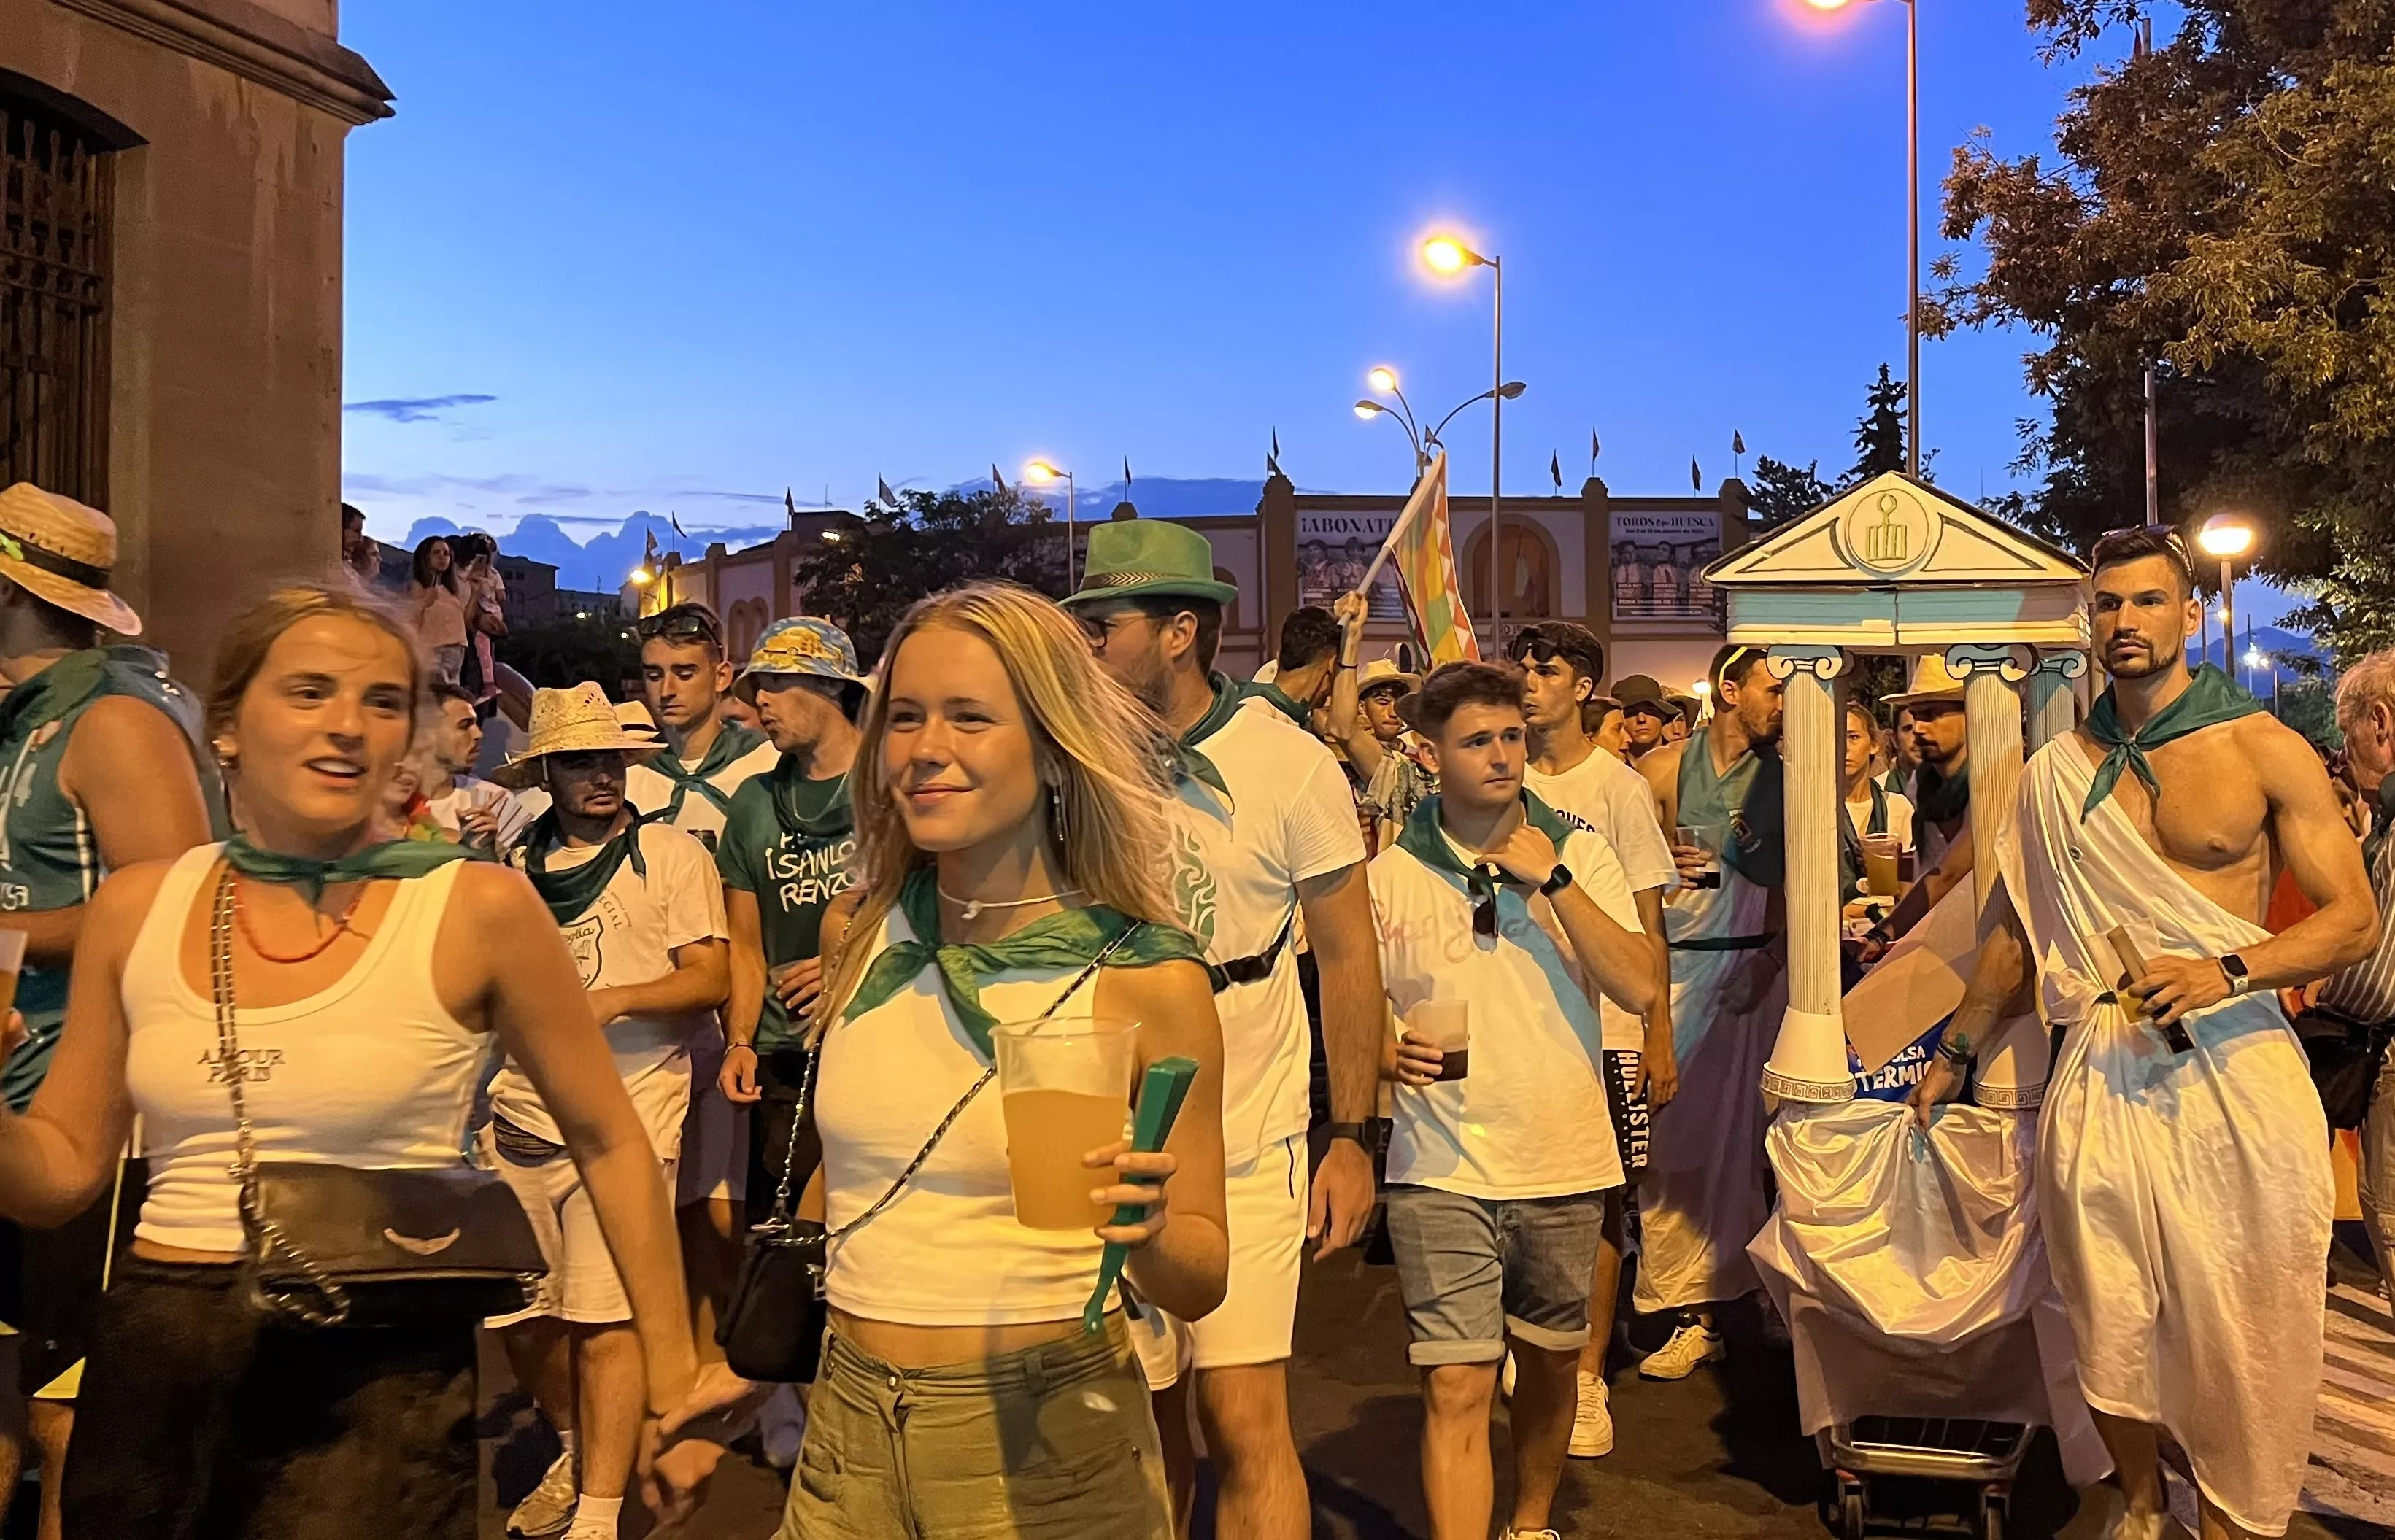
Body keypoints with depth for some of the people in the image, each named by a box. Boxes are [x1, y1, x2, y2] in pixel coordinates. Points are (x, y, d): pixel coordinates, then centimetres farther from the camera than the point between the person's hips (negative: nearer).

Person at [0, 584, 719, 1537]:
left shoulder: (479, 909, -9)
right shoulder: (136, 909, 2)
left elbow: (609, 1140, -1)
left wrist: (675, 1380, 0)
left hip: (380, 1375, -4)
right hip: (149, 1362, 4)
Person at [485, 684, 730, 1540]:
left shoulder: (672, 853, 2)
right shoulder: (517, 867, 14)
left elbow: (709, 979, -5)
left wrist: (613, 1000, -19)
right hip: (521, 1114, 5)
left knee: (605, 1316, -9)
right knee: (518, 1311, 11)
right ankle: (575, 1453, 36)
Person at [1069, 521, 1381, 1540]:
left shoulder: (1289, 766, -9)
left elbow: (1347, 956, -3)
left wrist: (1351, 1137, -4)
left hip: (1244, 1144, -3)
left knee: (1243, 1419, -5)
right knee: (1143, 1415, 14)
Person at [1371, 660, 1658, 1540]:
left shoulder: (1579, 853, 1)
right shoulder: (1391, 876, -2)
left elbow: (1638, 990, -10)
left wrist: (1552, 879, -16)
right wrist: (1386, 1053, -16)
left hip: (1566, 1163, 2)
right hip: (1442, 1169, -2)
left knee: (1549, 1364, 19)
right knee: (1456, 1388, -9)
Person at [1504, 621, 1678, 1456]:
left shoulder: (1619, 787, -1)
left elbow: (1648, 925, 1)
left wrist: (1660, 1036, -4)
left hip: (1602, 1020, -2)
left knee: (1598, 1199, 2)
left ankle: (1586, 1378, 11)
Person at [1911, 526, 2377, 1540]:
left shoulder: (2265, 752, -1)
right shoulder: (2056, 773, 9)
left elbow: (2355, 918, -3)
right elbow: (2016, 929, 19)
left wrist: (2226, 971, -19)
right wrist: (1958, 1051, 22)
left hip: (2234, 1072, -3)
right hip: (2097, 1079, 3)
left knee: (2238, 1340, 3)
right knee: (2109, 1331, 9)